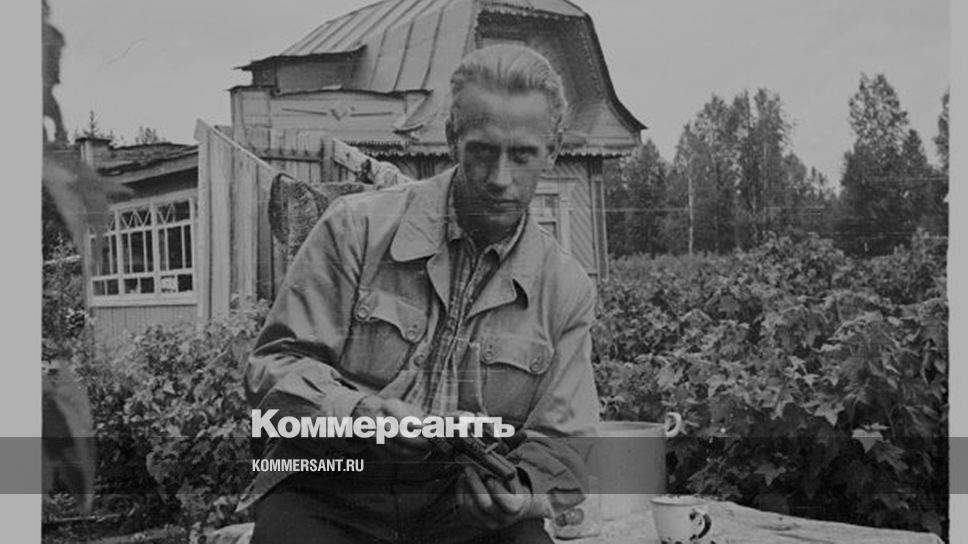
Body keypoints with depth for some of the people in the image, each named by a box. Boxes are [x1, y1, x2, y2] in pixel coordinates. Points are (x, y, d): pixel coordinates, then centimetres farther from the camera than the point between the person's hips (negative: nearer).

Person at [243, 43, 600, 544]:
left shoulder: (569, 292, 4)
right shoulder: (356, 227, -4)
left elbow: (561, 448, 7)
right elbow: (273, 368, -4)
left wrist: (521, 490, -16)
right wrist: (359, 414, -23)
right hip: (328, 498, -1)